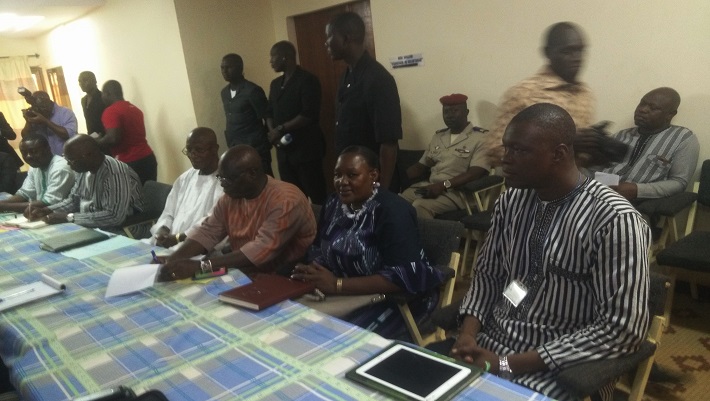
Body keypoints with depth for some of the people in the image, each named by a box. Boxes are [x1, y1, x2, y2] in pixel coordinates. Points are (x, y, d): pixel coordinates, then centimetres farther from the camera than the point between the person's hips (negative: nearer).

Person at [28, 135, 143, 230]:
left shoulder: (115, 173, -26)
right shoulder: (83, 169, 0)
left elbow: (115, 217, -32)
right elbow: (73, 200, 14)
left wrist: (68, 217, -26)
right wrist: (48, 210, -5)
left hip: (121, 231, -8)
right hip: (92, 227, 8)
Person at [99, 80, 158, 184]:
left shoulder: (111, 111, -9)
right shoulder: (135, 109, 15)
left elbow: (113, 138, -20)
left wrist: (95, 142, -1)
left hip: (129, 163, -8)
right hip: (148, 158, 8)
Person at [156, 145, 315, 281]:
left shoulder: (285, 200, -23)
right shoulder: (230, 197, 2)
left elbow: (263, 250, -30)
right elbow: (207, 231, 2)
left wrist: (200, 266, -33)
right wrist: (172, 259, -16)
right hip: (245, 274, 7)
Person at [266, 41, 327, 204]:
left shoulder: (307, 80, -7)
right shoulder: (275, 84, 17)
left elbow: (309, 114, -17)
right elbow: (269, 112, 20)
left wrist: (281, 129, -13)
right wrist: (272, 131, -1)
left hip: (306, 148, -7)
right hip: (283, 150, 7)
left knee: (316, 195, -4)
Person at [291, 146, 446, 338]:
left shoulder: (392, 211, -19)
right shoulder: (334, 203, 3)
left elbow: (403, 277, -27)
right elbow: (317, 248, 9)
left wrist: (337, 285, -30)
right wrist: (313, 272, -15)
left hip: (396, 297, -6)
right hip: (348, 292, 6)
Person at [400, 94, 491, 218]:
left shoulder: (480, 138, -2)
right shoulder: (438, 136, 19)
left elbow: (475, 173, -13)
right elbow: (421, 166, 21)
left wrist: (444, 185, -23)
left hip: (457, 191, -6)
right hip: (430, 186, 6)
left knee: (420, 206, -33)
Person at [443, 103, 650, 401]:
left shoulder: (615, 220, -17)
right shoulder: (511, 201, 1)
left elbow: (622, 329, -17)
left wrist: (508, 365, -19)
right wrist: (468, 332, -9)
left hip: (557, 369, -5)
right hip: (489, 344, 5)